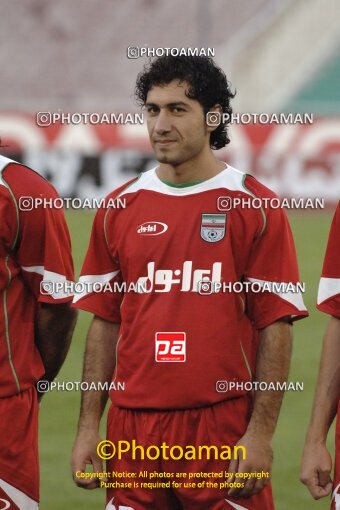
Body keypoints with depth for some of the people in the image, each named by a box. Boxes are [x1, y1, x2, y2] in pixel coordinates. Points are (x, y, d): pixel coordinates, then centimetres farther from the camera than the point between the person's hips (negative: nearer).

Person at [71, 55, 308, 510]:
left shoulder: (254, 207, -1)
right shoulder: (120, 209, 9)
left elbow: (275, 326, -3)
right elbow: (104, 323, 12)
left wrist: (261, 433, -10)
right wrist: (88, 427, 6)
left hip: (223, 424, -3)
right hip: (132, 427, 3)